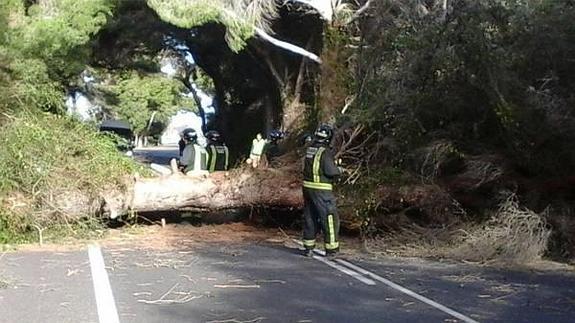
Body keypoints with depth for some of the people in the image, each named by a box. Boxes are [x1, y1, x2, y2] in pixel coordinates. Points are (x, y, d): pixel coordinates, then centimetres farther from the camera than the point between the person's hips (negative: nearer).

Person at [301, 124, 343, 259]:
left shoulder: (309, 149, 8)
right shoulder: (325, 152, -15)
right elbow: (330, 170, -20)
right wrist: (339, 170, 1)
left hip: (307, 187, 8)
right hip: (321, 189, -8)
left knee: (310, 217, 15)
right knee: (329, 217, 1)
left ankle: (309, 247, 21)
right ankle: (331, 249, 4)